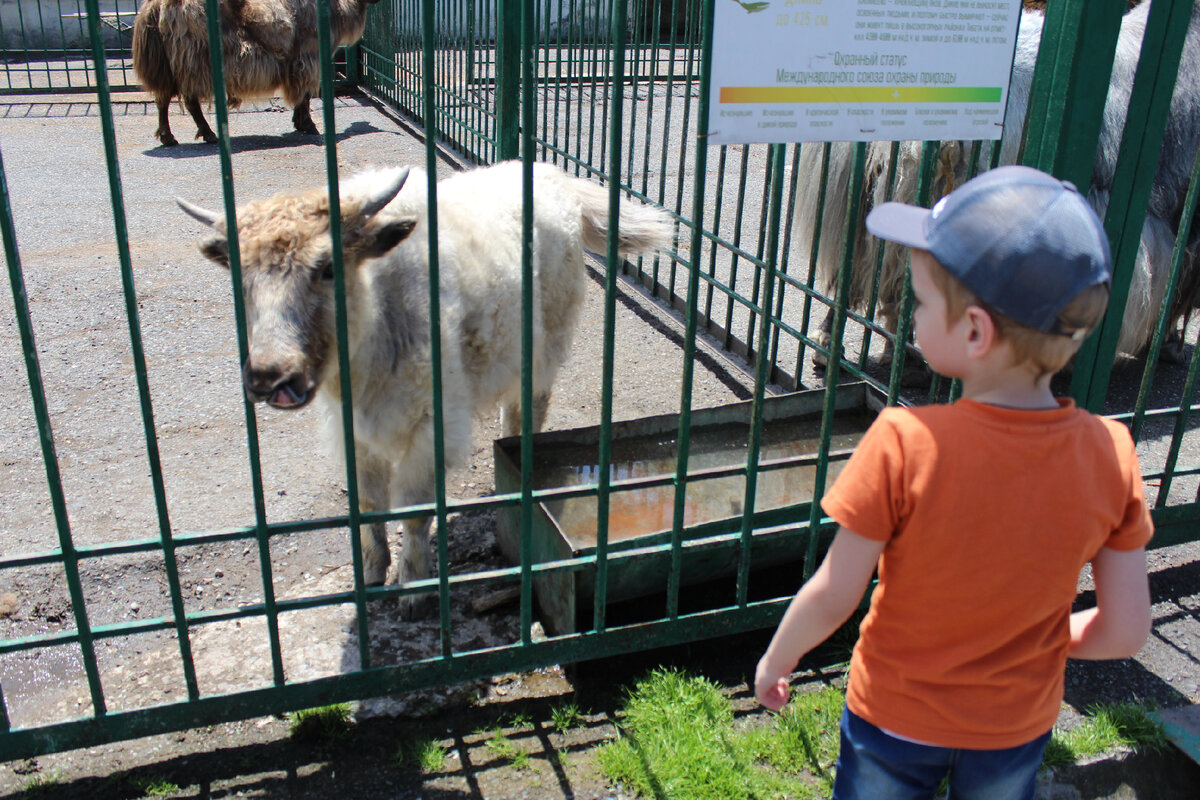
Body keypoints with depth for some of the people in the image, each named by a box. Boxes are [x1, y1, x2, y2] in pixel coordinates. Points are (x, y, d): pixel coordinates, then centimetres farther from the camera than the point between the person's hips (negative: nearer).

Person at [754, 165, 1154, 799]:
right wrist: (1027, 640, 8)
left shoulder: (903, 445, -32)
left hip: (896, 718, -2)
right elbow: (1126, 630, -12)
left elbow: (831, 599, -22)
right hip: (1018, 724, 3)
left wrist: (774, 662, -2)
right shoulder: (1110, 454, -20)